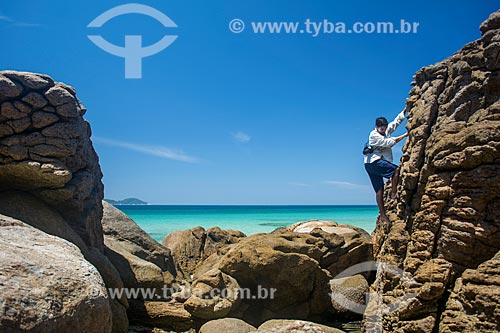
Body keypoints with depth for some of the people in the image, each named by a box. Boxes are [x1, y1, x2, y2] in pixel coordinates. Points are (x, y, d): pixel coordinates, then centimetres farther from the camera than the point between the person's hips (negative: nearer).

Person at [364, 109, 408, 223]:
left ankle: (383, 215, 4)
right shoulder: (374, 135, -9)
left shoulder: (386, 131, 15)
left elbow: (396, 121, 22)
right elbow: (389, 142, -14)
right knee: (396, 169, -20)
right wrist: (405, 135, -11)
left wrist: (405, 110, 17)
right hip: (373, 162, -8)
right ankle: (393, 193, -12)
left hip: (376, 163, 8)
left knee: (379, 189, 4)